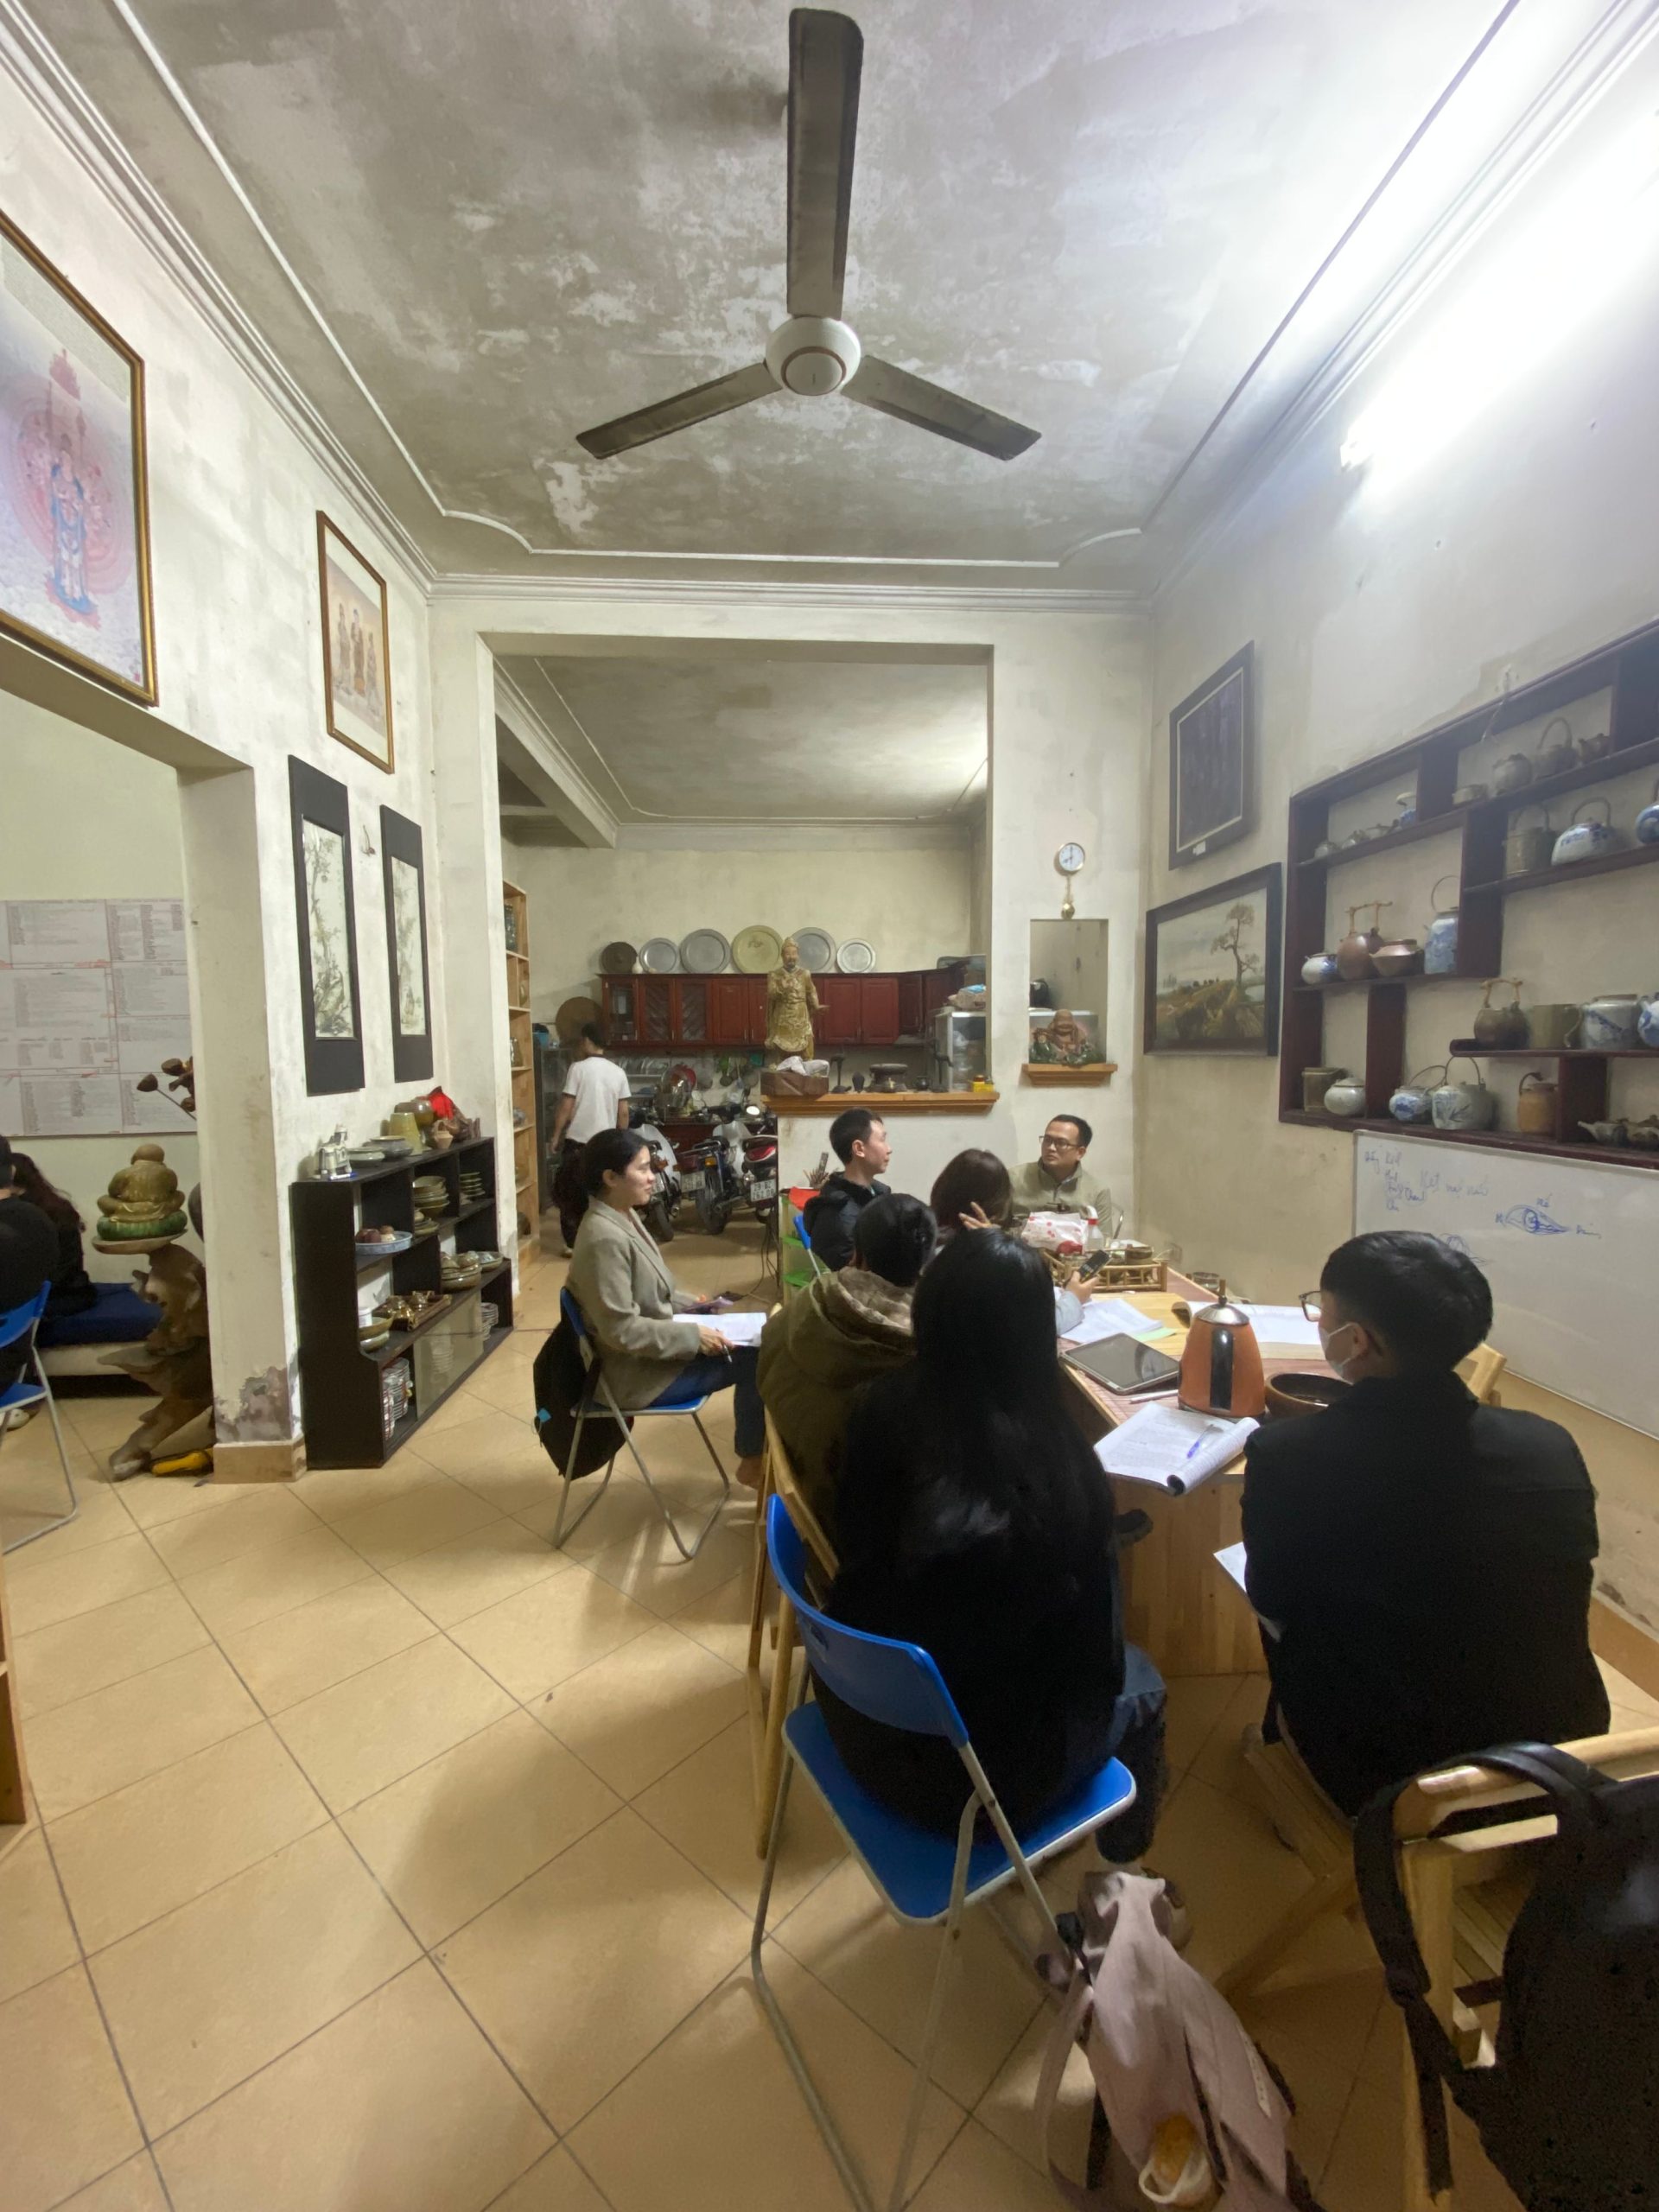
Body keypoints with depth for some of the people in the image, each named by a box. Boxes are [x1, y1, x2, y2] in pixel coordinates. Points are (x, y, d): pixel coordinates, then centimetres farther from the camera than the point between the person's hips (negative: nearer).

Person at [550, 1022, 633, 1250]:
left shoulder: (577, 1068, -9)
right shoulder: (618, 1072, 3)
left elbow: (566, 1107, -10)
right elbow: (623, 1113, 4)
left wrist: (555, 1136, -1)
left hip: (577, 1141, -4)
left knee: (571, 1193, 7)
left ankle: (574, 1244, 8)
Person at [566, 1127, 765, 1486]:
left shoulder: (624, 1217, 3)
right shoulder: (604, 1239, -27)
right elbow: (622, 1330, -27)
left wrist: (690, 1304, 3)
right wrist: (693, 1336, -22)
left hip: (653, 1351, 9)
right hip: (640, 1372, -9)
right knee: (752, 1358, -10)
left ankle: (758, 1451, 18)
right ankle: (752, 1462, 11)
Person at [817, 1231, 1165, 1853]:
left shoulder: (881, 1409, -18)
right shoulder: (1059, 1465, -30)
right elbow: (1097, 1646, -15)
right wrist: (1107, 1674, 7)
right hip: (973, 1766, -4)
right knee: (1139, 1681, 23)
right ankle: (1122, 1857, 49)